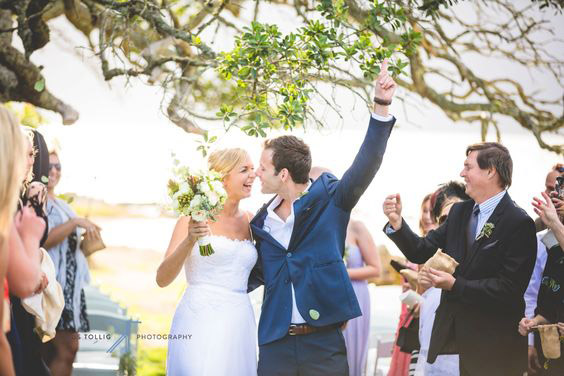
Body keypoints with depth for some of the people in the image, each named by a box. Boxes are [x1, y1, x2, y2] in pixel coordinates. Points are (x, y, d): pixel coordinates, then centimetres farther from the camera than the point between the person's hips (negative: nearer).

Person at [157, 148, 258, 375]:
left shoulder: (249, 221, 10)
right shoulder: (195, 218, -3)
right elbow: (162, 279, -7)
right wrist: (190, 241, -23)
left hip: (239, 328, 4)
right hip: (199, 325, -4)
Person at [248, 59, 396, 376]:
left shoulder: (329, 199, 0)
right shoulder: (262, 221, 12)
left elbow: (365, 165, -12)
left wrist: (381, 107, -22)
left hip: (324, 342, -4)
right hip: (275, 344, 4)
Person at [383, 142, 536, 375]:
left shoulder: (519, 223, -14)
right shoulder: (459, 212, 8)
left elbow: (509, 288, -19)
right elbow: (422, 252, 6)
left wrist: (455, 285, -21)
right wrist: (397, 223, -10)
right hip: (460, 336, 6)